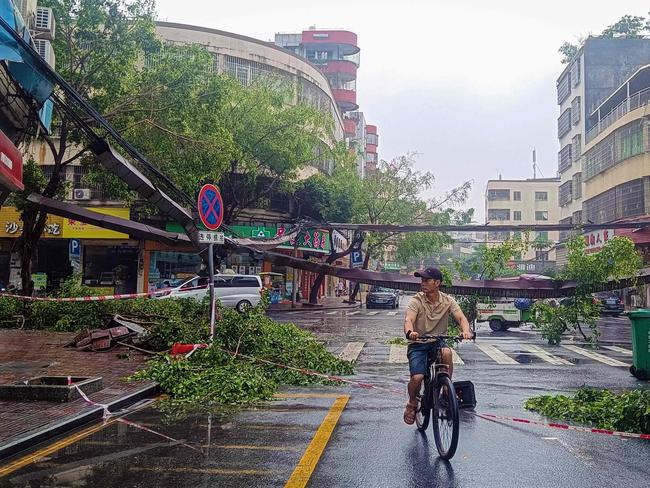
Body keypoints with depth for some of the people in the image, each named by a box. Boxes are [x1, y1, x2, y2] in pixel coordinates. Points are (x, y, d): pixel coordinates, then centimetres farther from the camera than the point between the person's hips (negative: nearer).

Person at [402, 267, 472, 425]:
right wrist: (410, 332, -51)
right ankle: (412, 403, 11)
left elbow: (461, 317, -16)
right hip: (418, 344, -2)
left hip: (438, 342, 2)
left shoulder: (447, 301, -4)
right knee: (417, 378, -22)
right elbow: (409, 319, -26)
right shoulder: (416, 301, -11)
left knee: (447, 353, -34)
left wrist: (465, 330, -40)